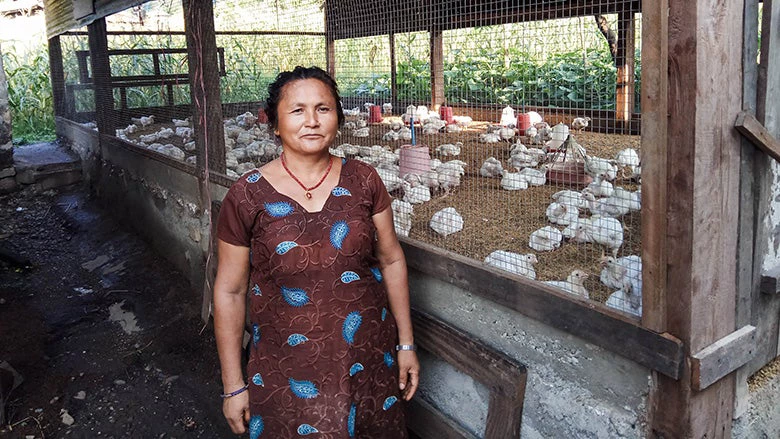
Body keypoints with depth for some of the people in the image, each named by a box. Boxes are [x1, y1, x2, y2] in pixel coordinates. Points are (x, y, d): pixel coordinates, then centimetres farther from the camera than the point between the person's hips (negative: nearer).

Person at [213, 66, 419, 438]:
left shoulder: (363, 181, -4)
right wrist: (233, 386, -1)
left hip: (369, 360, 2)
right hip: (287, 372, -2)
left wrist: (406, 344, 6)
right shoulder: (247, 195, -9)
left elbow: (391, 260, 4)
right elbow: (230, 291, -4)